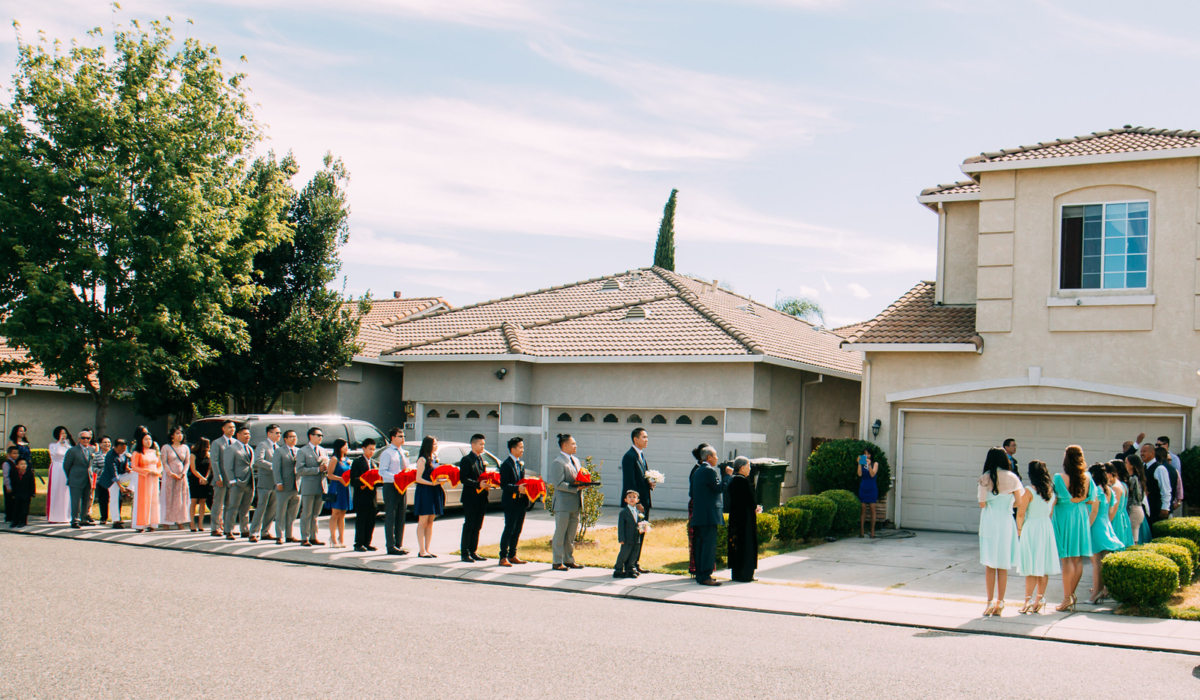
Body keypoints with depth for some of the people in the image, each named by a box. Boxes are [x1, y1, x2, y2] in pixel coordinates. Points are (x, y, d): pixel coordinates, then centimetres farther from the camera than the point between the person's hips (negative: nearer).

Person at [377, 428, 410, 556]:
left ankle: (399, 545, 16)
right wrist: (395, 477, -25)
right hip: (390, 487, -7)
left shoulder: (403, 453, 16)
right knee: (390, 517, -5)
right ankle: (390, 546, -2)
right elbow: (382, 471, -13)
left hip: (402, 487, 7)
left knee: (401, 517, 9)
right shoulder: (386, 453, -7)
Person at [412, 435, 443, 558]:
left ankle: (427, 549, 14)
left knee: (430, 522, 9)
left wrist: (441, 480, 1)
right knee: (423, 522, -3)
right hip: (424, 492, -8)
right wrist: (432, 483, -22)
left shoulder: (435, 458, 14)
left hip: (434, 493, 8)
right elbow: (418, 479, -14)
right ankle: (421, 551, -1)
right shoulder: (422, 459, -10)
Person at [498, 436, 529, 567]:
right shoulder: (506, 465, -12)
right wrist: (517, 488, -28)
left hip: (521, 502, 8)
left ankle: (512, 555, 21)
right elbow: (504, 485, -17)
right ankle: (503, 557, 2)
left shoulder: (521, 463, 15)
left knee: (517, 530, 12)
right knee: (509, 530, -4)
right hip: (511, 502, -8)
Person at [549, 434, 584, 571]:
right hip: (563, 504, -8)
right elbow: (559, 484, -19)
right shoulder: (558, 463, -12)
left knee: (571, 534, 12)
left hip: (575, 503, 8)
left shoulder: (576, 461, 17)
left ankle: (569, 560, 20)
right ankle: (557, 562, 5)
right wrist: (576, 488, -23)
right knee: (560, 533, -2)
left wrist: (583, 484, 0)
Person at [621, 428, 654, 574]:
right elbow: (630, 482, -18)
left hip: (644, 501, 9)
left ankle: (635, 563, 21)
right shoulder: (629, 456, -14)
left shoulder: (642, 455, 16)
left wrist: (650, 483, 1)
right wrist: (637, 502, -19)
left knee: (641, 534, 12)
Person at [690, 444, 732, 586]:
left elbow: (691, 493, 20)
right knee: (710, 544, -10)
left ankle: (700, 574, 14)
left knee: (701, 544, 11)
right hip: (709, 515, -10)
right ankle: (705, 576, -13)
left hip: (698, 515, 10)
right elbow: (719, 488, -15)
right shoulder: (710, 470, -11)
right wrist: (728, 475, -5)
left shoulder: (696, 472, 18)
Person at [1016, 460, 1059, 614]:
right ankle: (1040, 599, 15)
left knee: (1032, 567, -5)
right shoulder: (1052, 491, 4)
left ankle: (1028, 600, -5)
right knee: (1044, 566, 10)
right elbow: (1051, 512, 11)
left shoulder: (1029, 491, -14)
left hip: (1031, 528, -6)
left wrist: (1019, 529, 0)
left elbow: (1020, 513, -13)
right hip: (1047, 527, 6)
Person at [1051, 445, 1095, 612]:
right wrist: (1088, 521, 16)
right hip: (1081, 517, 4)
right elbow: (1092, 502, 4)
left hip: (1064, 516, -4)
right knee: (1078, 559, 10)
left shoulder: (1060, 478, -15)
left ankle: (1067, 598, 1)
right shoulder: (1087, 478, -1)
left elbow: (1053, 501, -13)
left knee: (1067, 559, -1)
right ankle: (1071, 594, 19)